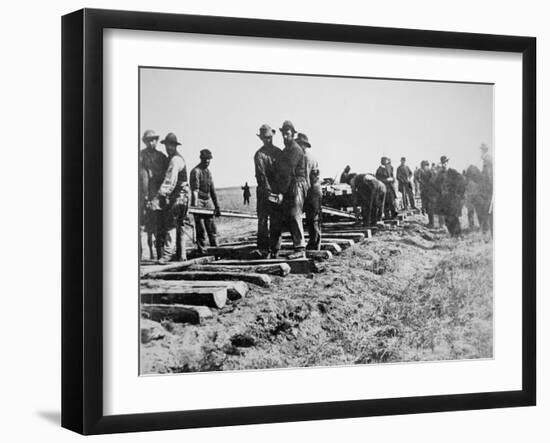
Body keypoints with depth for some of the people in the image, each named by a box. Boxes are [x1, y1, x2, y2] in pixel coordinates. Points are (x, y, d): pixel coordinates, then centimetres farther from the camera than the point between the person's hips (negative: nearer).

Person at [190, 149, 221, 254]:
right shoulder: (196, 171, -8)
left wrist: (217, 206, 17)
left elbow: (213, 190, 20)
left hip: (208, 202, 7)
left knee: (212, 229, 5)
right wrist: (195, 205, -27)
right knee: (201, 230, -6)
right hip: (199, 202, -7)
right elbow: (195, 189, -17)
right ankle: (202, 252, -3)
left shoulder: (208, 172, 16)